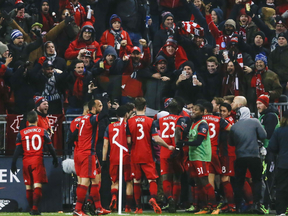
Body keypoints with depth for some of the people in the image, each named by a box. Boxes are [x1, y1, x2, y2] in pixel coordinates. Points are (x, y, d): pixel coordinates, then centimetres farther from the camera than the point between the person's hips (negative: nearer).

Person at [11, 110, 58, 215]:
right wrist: (55, 159, 18)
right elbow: (50, 147, 6)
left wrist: (13, 164, 6)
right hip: (38, 161, -2)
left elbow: (17, 150, 1)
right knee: (37, 186, -6)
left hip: (26, 162, 2)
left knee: (28, 187, 12)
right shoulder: (43, 131, 2)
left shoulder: (21, 133, 3)